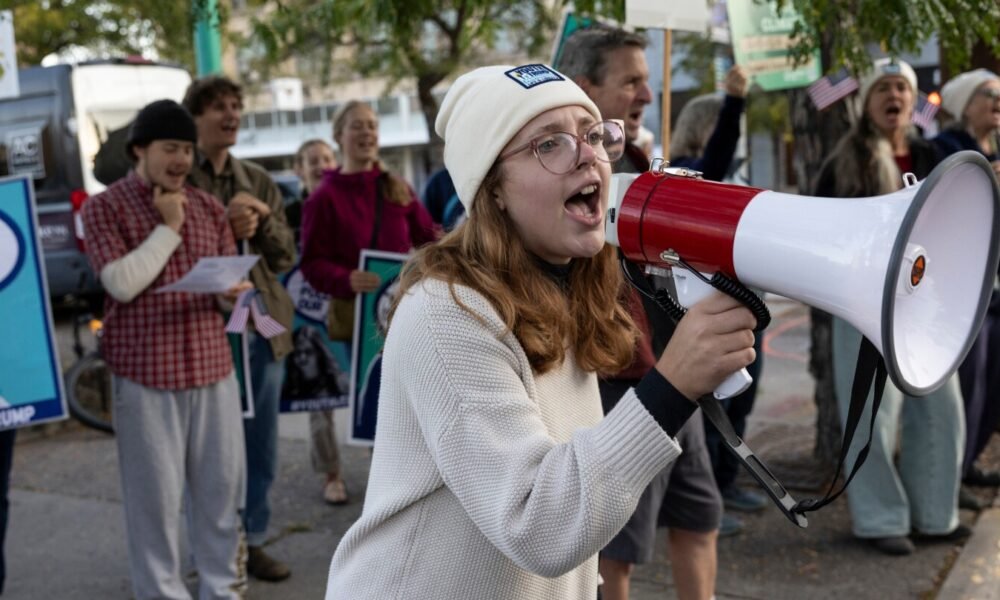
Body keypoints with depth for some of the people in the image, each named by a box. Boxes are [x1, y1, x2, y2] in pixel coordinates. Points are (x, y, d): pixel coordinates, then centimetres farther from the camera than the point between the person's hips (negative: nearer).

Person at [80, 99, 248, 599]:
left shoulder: (208, 207, 12)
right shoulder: (104, 207, -1)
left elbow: (233, 276, 14)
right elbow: (121, 282, -14)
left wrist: (237, 288, -10)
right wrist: (168, 228, -9)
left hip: (212, 365, 4)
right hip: (145, 373, -4)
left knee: (222, 484, 10)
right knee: (155, 492, 1)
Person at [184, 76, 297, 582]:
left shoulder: (258, 181, 14)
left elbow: (285, 257, 12)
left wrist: (263, 221, -7)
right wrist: (222, 226, -18)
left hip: (263, 326, 6)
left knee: (261, 445, 12)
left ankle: (253, 542, 26)